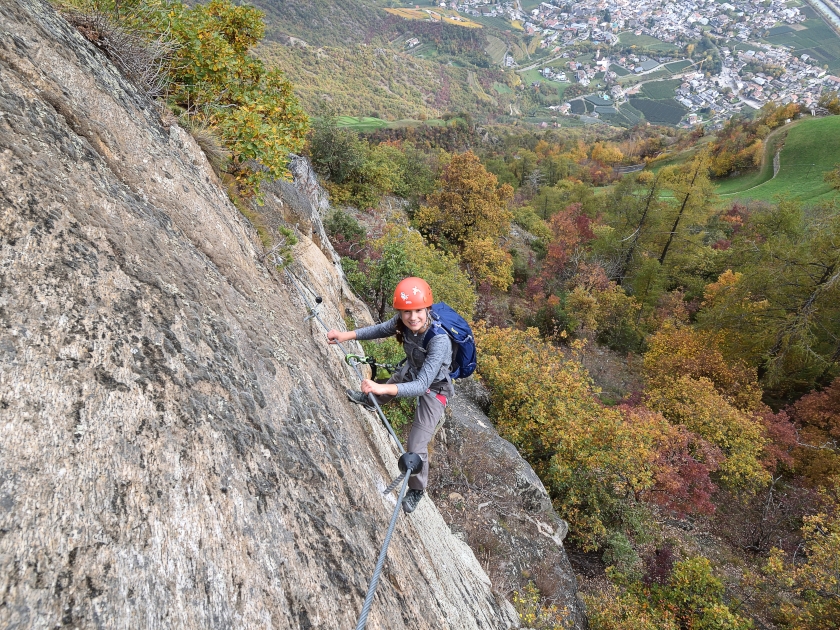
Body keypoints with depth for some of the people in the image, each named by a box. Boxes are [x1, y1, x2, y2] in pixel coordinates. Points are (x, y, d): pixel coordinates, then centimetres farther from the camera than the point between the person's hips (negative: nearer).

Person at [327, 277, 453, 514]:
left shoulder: (439, 341, -43)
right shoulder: (403, 323, -26)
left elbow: (422, 386, -47)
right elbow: (380, 329, -6)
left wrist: (382, 388, -60)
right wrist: (346, 335, -19)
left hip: (433, 390, -6)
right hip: (411, 372, 6)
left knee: (416, 447, -3)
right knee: (384, 389, 35)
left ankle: (417, 489, 29)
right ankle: (369, 401, 74)